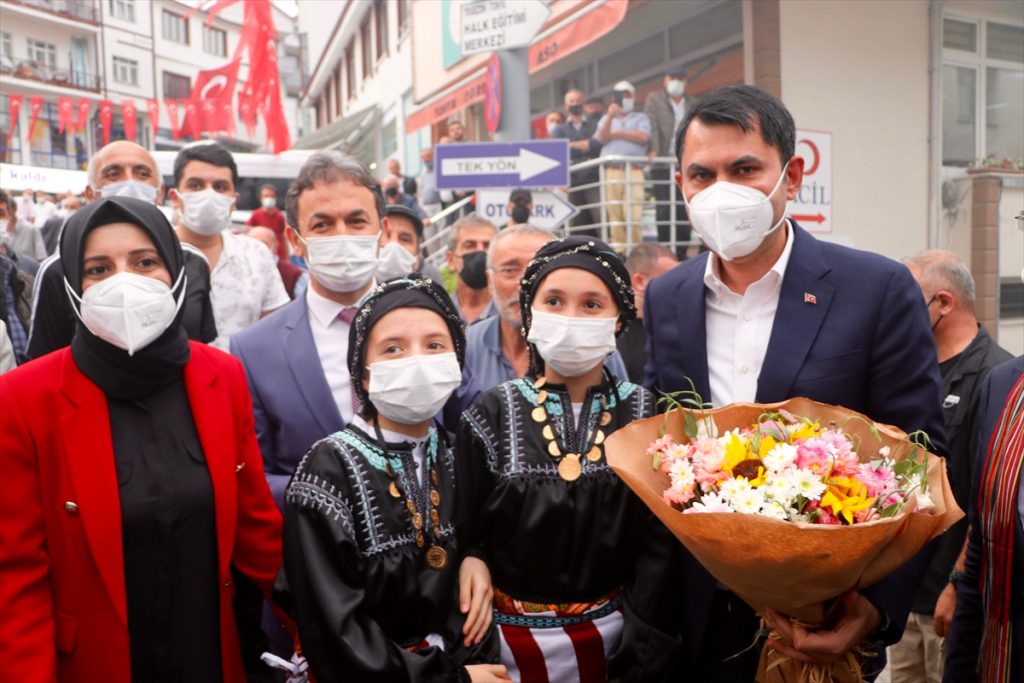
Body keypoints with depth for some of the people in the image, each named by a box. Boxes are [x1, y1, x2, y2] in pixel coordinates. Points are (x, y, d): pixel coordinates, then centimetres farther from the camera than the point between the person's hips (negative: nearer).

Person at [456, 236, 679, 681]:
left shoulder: (644, 414, -5)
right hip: (512, 641, 0)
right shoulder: (491, 415, -7)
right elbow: (467, 540, -4)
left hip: (616, 636, 1)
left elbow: (659, 540, -5)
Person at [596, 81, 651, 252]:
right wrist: (610, 117, -6)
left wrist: (616, 133, 5)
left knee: (634, 214, -13)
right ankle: (619, 250, -1)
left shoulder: (641, 118, 19)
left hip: (634, 171, -2)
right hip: (611, 172, 2)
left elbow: (644, 137, -1)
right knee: (614, 215, -5)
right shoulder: (606, 118, 25)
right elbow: (600, 139, 6)